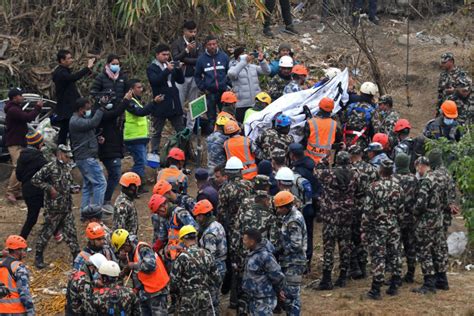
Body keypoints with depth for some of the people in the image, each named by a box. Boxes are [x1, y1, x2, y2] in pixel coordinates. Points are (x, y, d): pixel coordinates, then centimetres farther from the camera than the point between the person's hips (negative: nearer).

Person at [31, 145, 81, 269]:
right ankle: (38, 257, 14)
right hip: (53, 207, -7)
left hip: (67, 206, 7)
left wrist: (73, 189, 1)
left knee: (70, 231, 9)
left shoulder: (67, 168, 10)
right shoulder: (50, 167, -13)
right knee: (47, 231, 2)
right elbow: (35, 180, -13)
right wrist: (49, 188, -17)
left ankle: (77, 256, 14)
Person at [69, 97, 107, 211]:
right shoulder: (76, 122, -16)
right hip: (87, 158, -11)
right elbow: (93, 123, -27)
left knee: (88, 185, 14)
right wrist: (101, 109, -15)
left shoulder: (80, 119, 17)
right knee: (100, 183, -11)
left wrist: (97, 138, 3)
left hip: (85, 158, 11)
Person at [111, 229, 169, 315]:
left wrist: (134, 265, -17)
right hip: (144, 293, 10)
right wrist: (123, 260, 0)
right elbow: (130, 273, 17)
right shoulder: (130, 253, 12)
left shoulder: (142, 249, -15)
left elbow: (150, 265, -29)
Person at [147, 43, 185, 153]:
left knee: (181, 131, 8)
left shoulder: (170, 65, 13)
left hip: (174, 104, 5)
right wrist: (167, 70, -29)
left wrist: (179, 69, -9)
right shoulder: (151, 68, -3)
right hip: (160, 105, -5)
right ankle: (154, 153, 7)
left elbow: (181, 81, 10)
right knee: (157, 132, 2)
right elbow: (155, 81, -21)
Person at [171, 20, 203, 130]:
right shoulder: (177, 43, 2)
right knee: (179, 104, -5)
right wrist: (187, 50, -22)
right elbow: (175, 58, -11)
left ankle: (190, 127, 13)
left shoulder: (198, 45, 8)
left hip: (194, 77, 3)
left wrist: (185, 60, -10)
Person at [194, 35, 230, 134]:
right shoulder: (201, 59, -1)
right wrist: (203, 88, 1)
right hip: (209, 93, -1)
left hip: (223, 91, 1)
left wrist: (228, 85, 1)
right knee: (211, 119, 6)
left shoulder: (224, 56, 0)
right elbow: (197, 75, 8)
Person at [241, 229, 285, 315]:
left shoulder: (264, 256, -27)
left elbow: (278, 276, -20)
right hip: (253, 299, 9)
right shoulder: (253, 253, 2)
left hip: (263, 301, -9)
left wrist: (278, 291, -2)